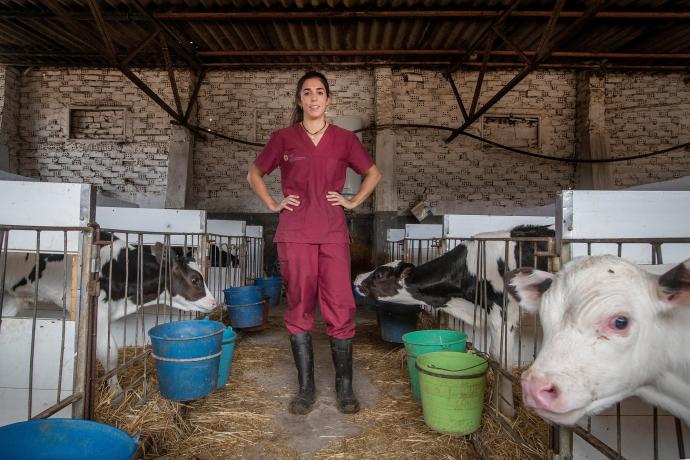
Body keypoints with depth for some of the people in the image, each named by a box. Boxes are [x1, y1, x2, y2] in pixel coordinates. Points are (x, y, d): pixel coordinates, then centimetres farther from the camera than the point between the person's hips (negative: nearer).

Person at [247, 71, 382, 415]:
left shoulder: (344, 139, 6)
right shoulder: (284, 138, 5)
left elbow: (373, 173, 18)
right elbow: (254, 174, 16)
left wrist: (354, 201, 6)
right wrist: (273, 204, 4)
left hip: (333, 235, 0)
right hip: (294, 236, 0)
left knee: (341, 310, -1)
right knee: (299, 311, 5)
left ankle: (344, 388, 15)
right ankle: (306, 388, 18)